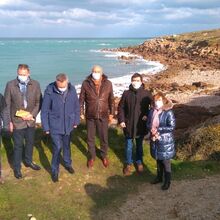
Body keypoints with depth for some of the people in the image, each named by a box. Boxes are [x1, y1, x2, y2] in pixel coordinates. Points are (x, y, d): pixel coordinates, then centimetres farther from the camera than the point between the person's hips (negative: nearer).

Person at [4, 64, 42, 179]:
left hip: (30, 121, 3)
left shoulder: (35, 84, -7)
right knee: (18, 145, 9)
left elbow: (39, 102, -1)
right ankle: (17, 168, 27)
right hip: (17, 121, -2)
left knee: (30, 143, 19)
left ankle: (28, 161, 43)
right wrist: (9, 121, -8)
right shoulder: (10, 85, -11)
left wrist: (32, 114, -14)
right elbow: (7, 104, -6)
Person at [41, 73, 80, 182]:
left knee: (67, 146, 20)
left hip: (68, 125, 4)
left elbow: (76, 106, 3)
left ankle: (68, 163, 43)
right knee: (57, 148, -3)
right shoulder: (49, 91, -19)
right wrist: (46, 127, -7)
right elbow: (44, 111, -11)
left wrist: (76, 121, 8)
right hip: (55, 126, -3)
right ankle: (55, 170, 17)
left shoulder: (72, 89, -10)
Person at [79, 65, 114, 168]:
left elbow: (111, 99, 2)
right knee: (90, 138, 14)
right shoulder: (86, 83, -10)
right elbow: (81, 99, -1)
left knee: (104, 137, 13)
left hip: (103, 116, 0)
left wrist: (111, 113, 5)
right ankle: (92, 157, 35)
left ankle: (104, 156, 37)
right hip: (90, 116, 0)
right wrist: (81, 113, 0)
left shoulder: (108, 84, -8)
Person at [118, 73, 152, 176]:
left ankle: (139, 162, 39)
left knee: (139, 145, 18)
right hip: (128, 124, 0)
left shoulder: (147, 94, -8)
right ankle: (129, 164, 31)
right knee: (128, 146, 12)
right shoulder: (126, 93, -6)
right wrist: (121, 120, -7)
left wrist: (147, 115, -12)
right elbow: (121, 107, 1)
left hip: (141, 125, 0)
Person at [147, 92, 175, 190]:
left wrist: (158, 129, -22)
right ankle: (159, 177, 39)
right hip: (155, 139, 6)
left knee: (165, 161, 6)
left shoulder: (168, 112, -18)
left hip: (165, 141, -6)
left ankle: (167, 181, 22)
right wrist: (151, 129, -14)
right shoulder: (152, 111, 1)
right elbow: (148, 123, 8)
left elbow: (172, 127, -19)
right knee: (158, 159, 21)